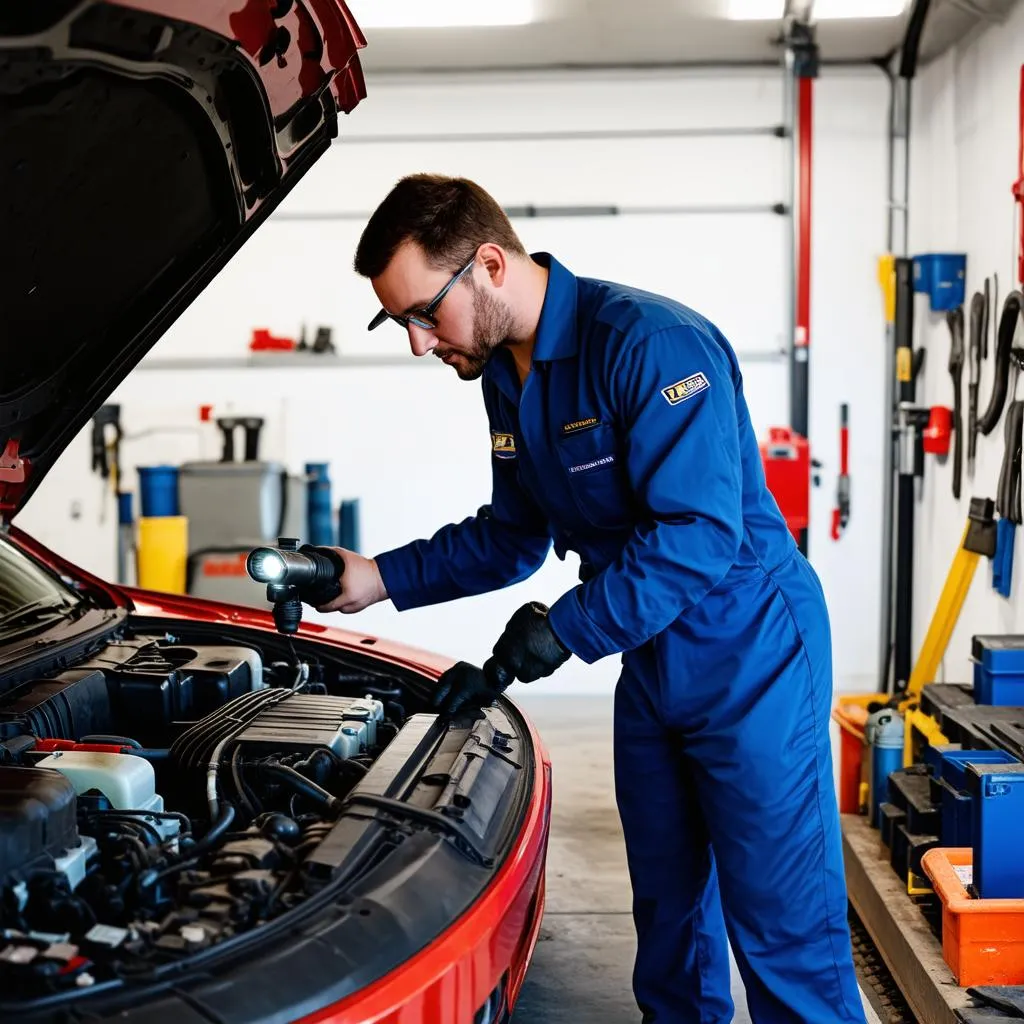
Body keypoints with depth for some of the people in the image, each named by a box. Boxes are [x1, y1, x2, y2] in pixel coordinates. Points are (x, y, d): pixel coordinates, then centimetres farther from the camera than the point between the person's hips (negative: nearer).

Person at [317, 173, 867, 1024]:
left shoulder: (652, 344, -22)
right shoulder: (506, 376, 6)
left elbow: (698, 535, -29)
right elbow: (514, 536, 16)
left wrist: (560, 631, -28)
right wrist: (380, 579, 7)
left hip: (749, 658, -8)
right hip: (650, 666, 9)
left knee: (786, 935, -2)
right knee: (668, 914, 18)